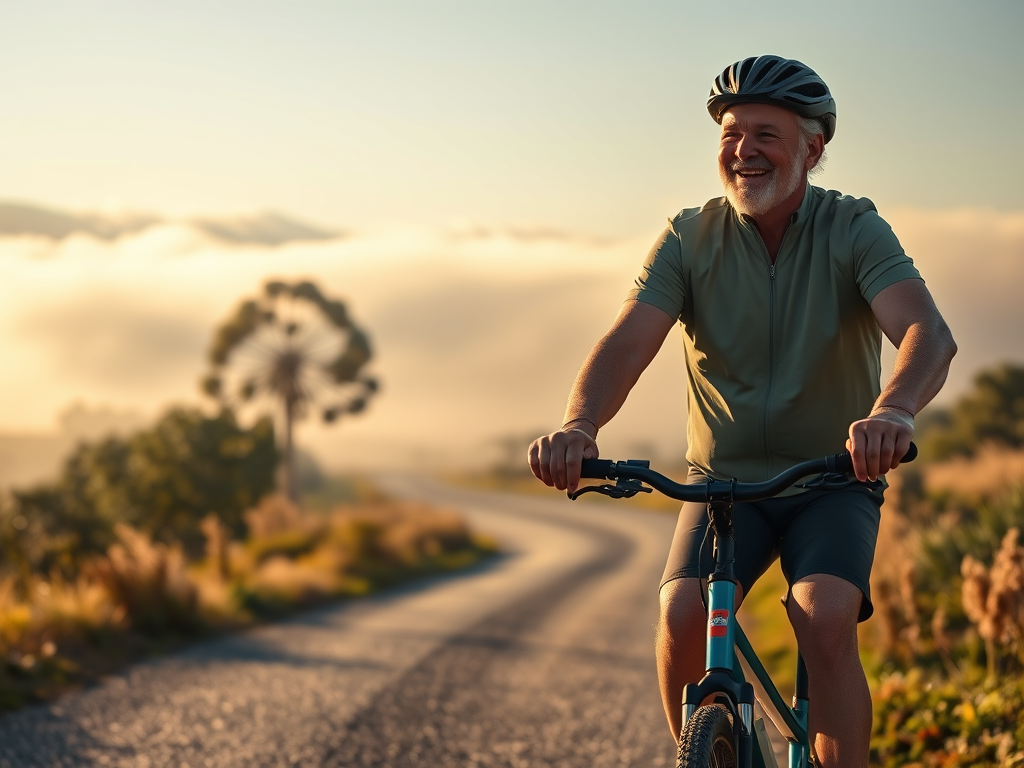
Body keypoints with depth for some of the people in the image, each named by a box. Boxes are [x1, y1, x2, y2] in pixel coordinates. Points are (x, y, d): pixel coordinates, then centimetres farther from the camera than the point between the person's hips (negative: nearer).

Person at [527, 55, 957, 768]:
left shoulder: (853, 229, -10)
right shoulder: (690, 239, -5)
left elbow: (930, 334, -26)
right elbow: (628, 341, -18)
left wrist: (893, 410, -50)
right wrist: (578, 425, -41)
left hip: (833, 481, -1)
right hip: (725, 480, 2)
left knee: (827, 621, -27)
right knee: (682, 615, -22)